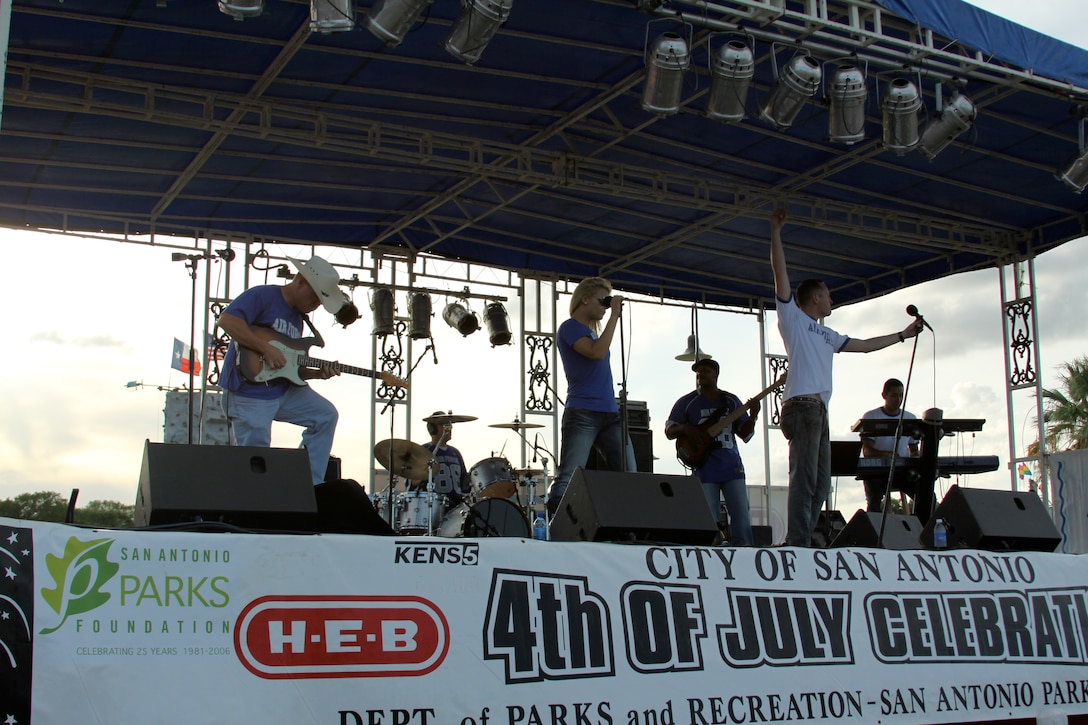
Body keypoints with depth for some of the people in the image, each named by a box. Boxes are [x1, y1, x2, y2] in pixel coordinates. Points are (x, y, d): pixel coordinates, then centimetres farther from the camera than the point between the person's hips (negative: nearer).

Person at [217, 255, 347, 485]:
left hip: (283, 390, 8)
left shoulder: (298, 318, 16)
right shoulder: (262, 296, -10)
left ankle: (309, 485, 7)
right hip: (249, 393, -8)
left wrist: (317, 373, 0)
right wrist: (267, 349, -26)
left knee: (326, 415, 3)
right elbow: (226, 320, -26)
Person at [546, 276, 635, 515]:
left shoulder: (593, 331, 22)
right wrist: (615, 314, -12)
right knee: (568, 480, -11)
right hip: (582, 414, -8)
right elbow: (597, 353, -19)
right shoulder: (570, 327, -3)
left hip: (610, 414, 8)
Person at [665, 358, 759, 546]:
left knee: (741, 517, -4)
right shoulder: (686, 403, 7)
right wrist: (684, 428, -13)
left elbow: (745, 434, 12)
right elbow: (669, 431, 8)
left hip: (732, 466, 2)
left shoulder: (731, 401, 13)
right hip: (704, 468, -2)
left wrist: (752, 417, -7)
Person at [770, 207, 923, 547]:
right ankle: (798, 546, -20)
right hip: (802, 405, -9)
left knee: (820, 483, 5)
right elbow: (780, 272, -1)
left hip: (819, 410, 9)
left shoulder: (827, 335, 30)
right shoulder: (792, 317, 8)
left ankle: (801, 543, 5)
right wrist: (776, 231, -5)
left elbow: (865, 345, 39)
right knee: (804, 478, -16)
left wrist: (904, 334, 43)